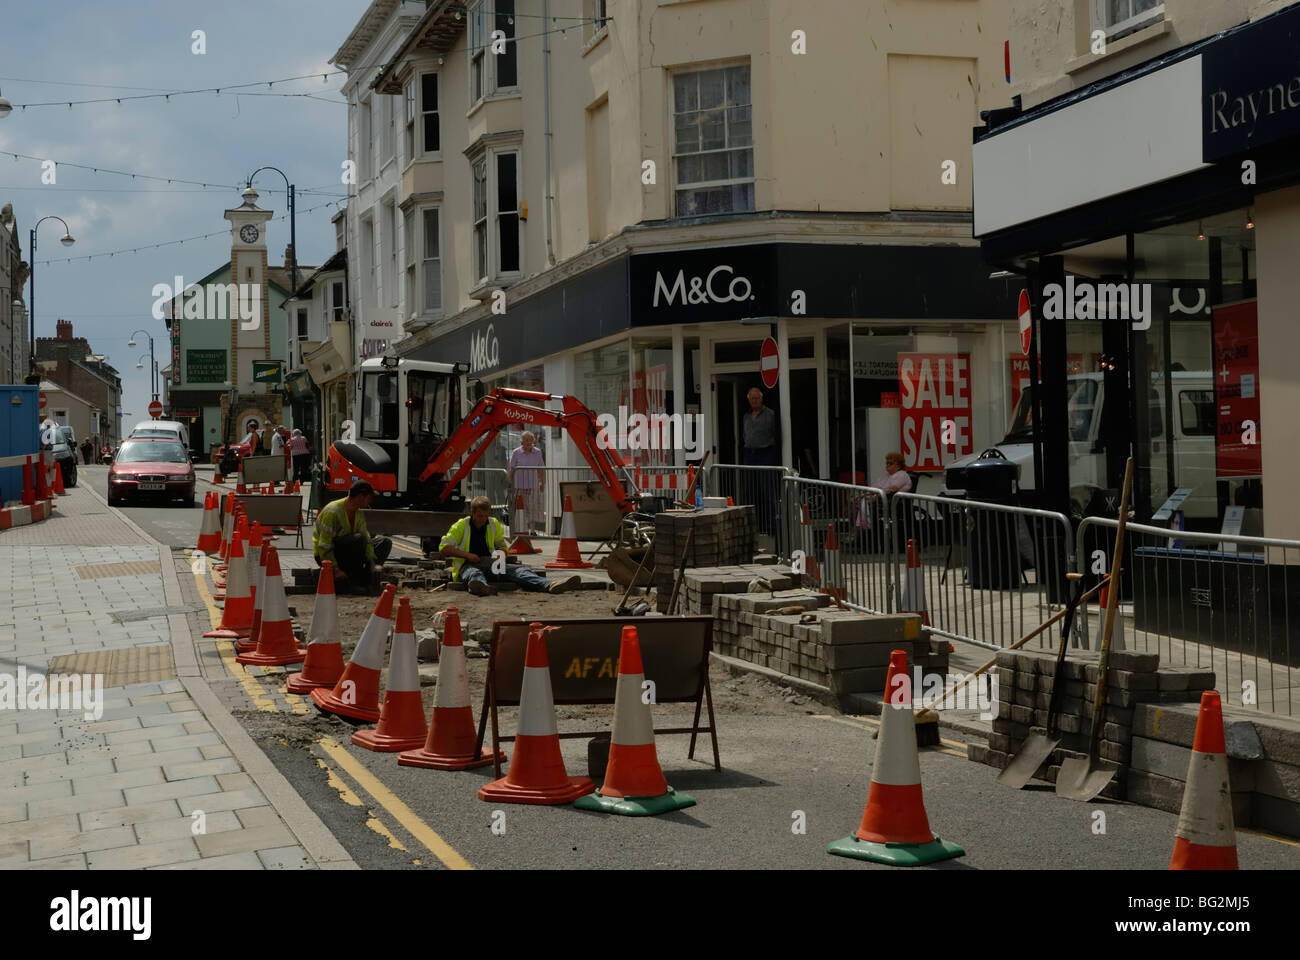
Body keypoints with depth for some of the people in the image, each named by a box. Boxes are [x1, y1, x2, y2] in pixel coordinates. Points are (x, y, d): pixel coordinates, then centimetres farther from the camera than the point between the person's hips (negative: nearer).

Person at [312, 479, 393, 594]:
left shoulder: (358, 511, 1)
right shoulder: (332, 512, -24)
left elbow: (366, 539, -1)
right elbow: (324, 547, -26)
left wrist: (372, 563, -14)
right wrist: (336, 570, -31)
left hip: (345, 552, 8)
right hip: (324, 556, -8)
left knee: (385, 542, 1)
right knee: (358, 539, -35)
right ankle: (355, 582, -22)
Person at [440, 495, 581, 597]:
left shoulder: (494, 524, 14)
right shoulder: (461, 525, 1)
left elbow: (502, 546, 27)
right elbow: (443, 548, -3)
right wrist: (467, 555, -13)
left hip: (490, 563, 4)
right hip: (467, 565, -4)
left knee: (517, 570, -23)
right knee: (474, 574, -42)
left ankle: (550, 585, -50)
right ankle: (482, 587, -83)